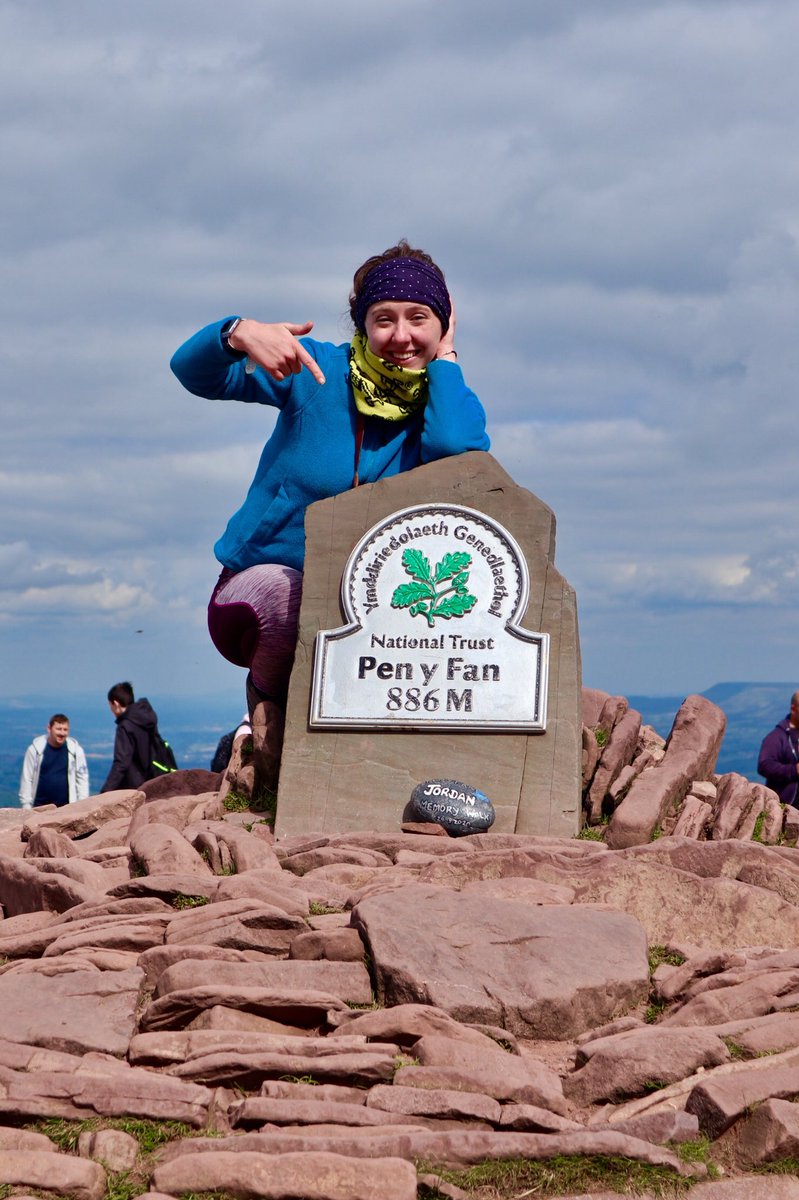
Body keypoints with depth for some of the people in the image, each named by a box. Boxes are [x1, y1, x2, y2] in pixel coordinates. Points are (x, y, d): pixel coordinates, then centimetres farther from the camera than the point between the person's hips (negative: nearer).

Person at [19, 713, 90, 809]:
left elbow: (82, 779, 6)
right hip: (39, 807, 0)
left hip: (66, 807, 0)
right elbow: (26, 779, 3)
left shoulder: (75, 750, 0)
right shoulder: (35, 749, -1)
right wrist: (26, 805, 1)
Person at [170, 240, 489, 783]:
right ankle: (266, 704, -3)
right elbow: (195, 372, -16)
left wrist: (445, 358, -15)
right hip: (259, 592, -2)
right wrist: (239, 333, -38)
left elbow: (458, 454, -29)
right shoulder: (321, 371, -8)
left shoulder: (450, 401, -3)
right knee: (283, 590, -37)